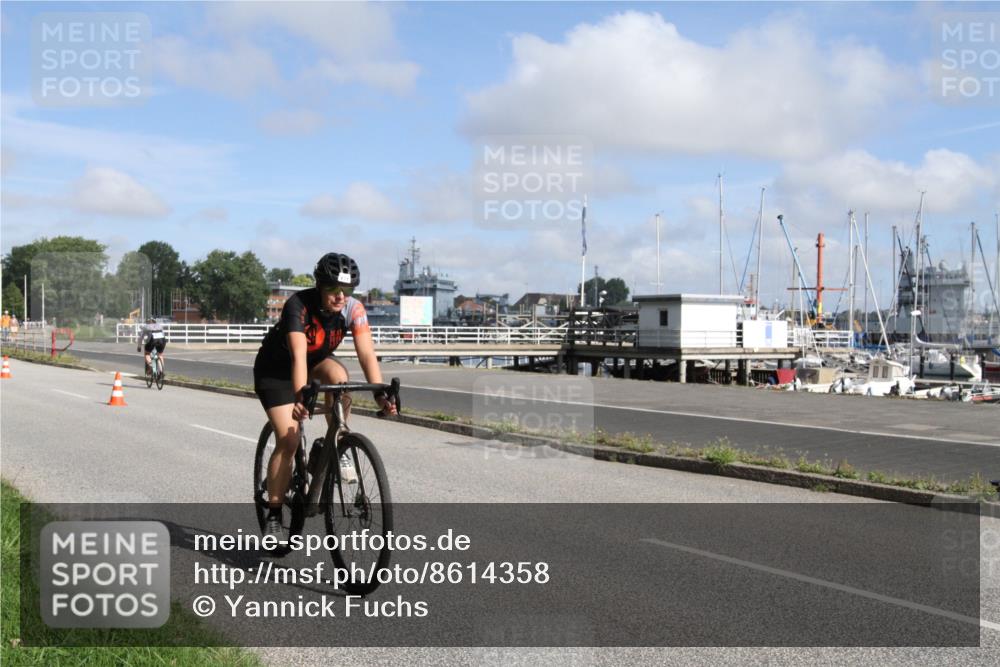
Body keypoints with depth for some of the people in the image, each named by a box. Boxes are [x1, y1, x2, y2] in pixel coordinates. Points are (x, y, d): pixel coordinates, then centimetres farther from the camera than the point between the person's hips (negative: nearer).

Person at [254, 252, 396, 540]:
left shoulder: (354, 309, -22)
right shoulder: (299, 305, -34)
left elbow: (366, 353, -30)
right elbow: (298, 356, -44)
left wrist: (380, 394, -42)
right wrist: (300, 397, -57)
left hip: (316, 361, 3)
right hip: (276, 369, -3)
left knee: (337, 374, -32)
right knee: (288, 441, -14)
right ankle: (273, 514, 0)